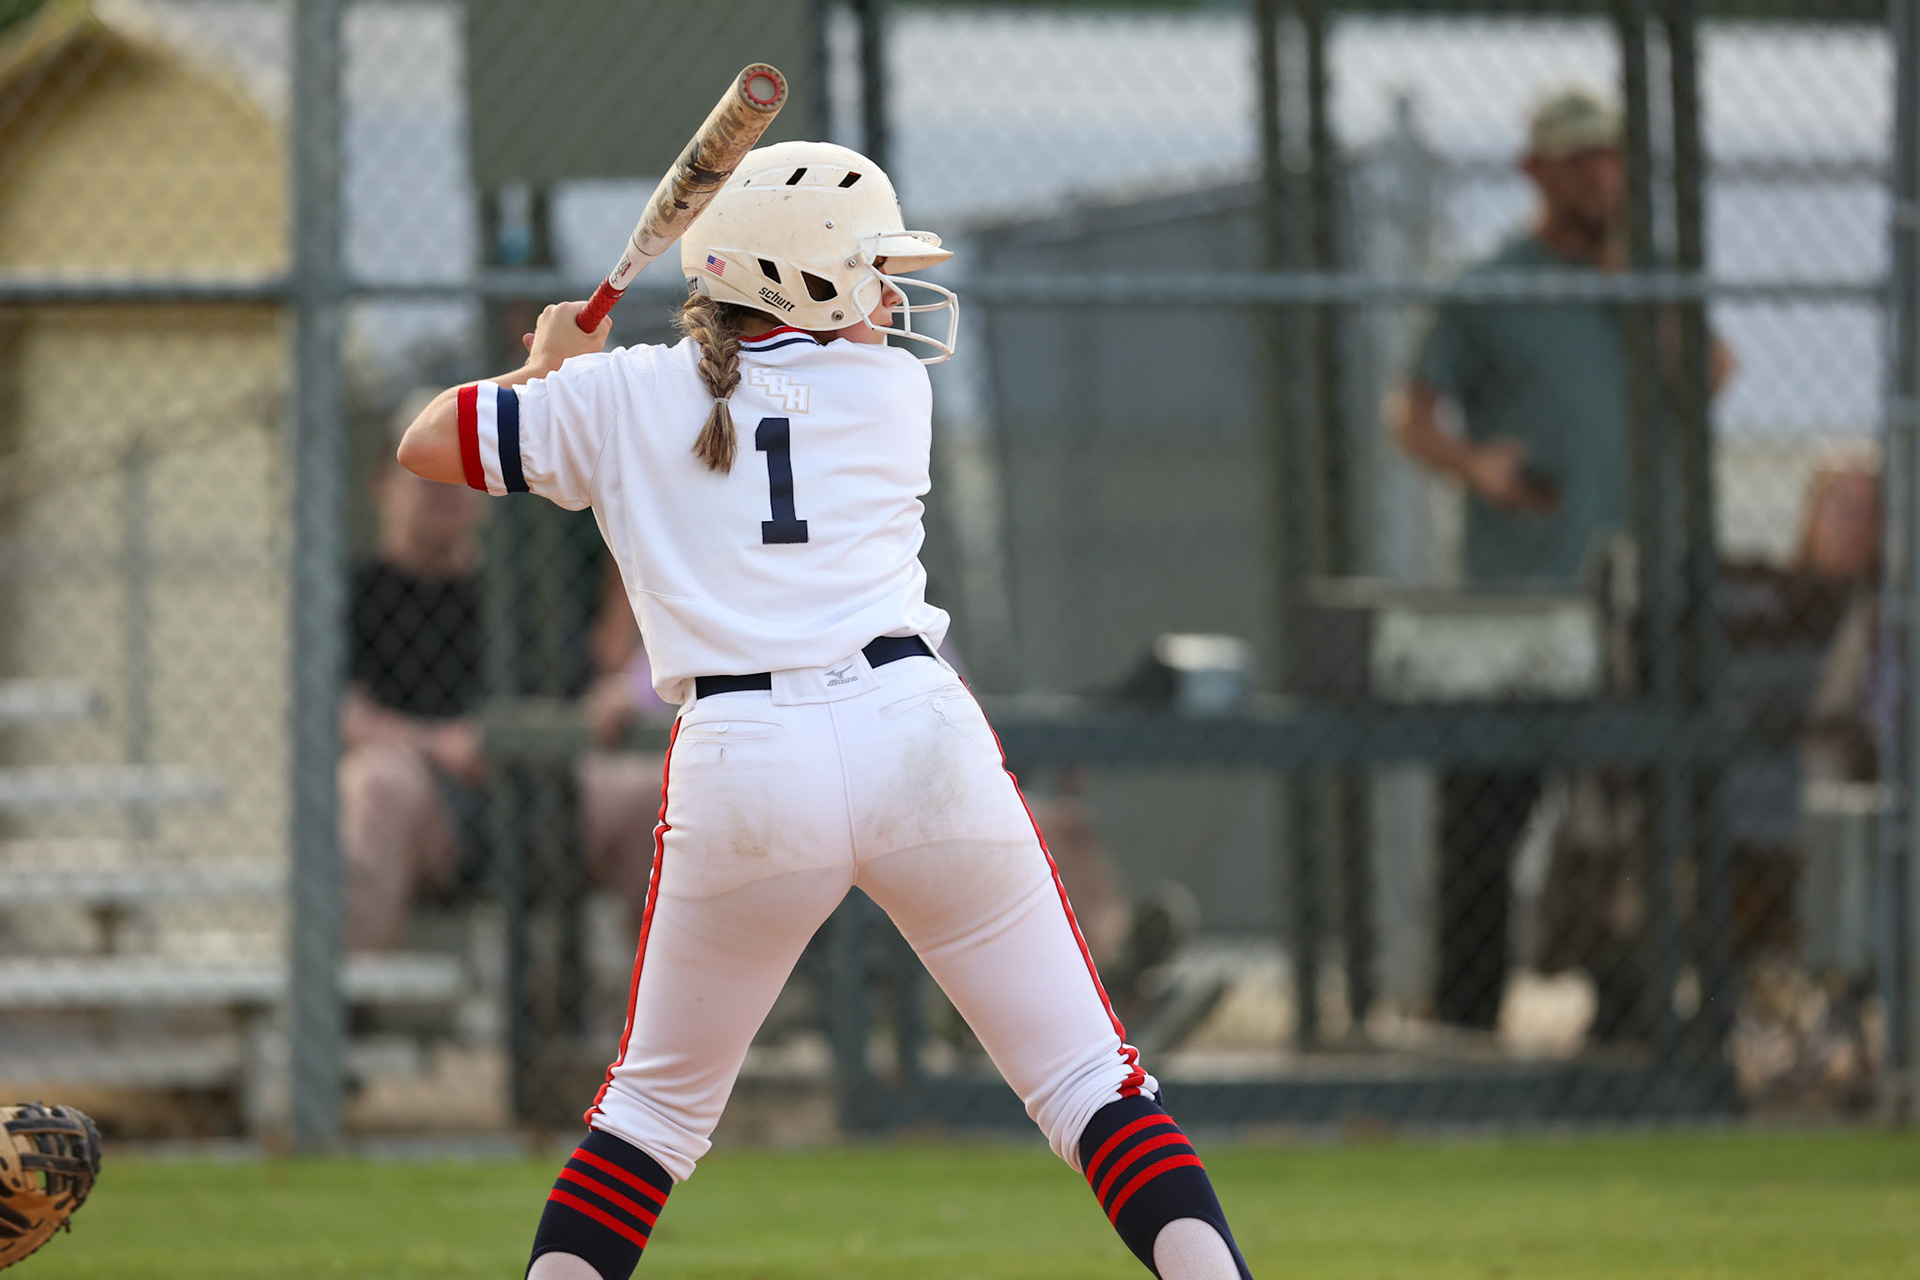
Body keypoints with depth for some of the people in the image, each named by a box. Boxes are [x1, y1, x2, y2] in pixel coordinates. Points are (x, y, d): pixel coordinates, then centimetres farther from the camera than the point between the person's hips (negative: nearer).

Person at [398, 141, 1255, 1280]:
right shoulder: (896, 390, 14)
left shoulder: (619, 396, 12)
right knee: (1088, 1077, 3)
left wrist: (546, 367, 38)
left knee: (658, 1101, 18)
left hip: (743, 769, 1)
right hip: (916, 737, -1)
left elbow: (427, 444, 21)